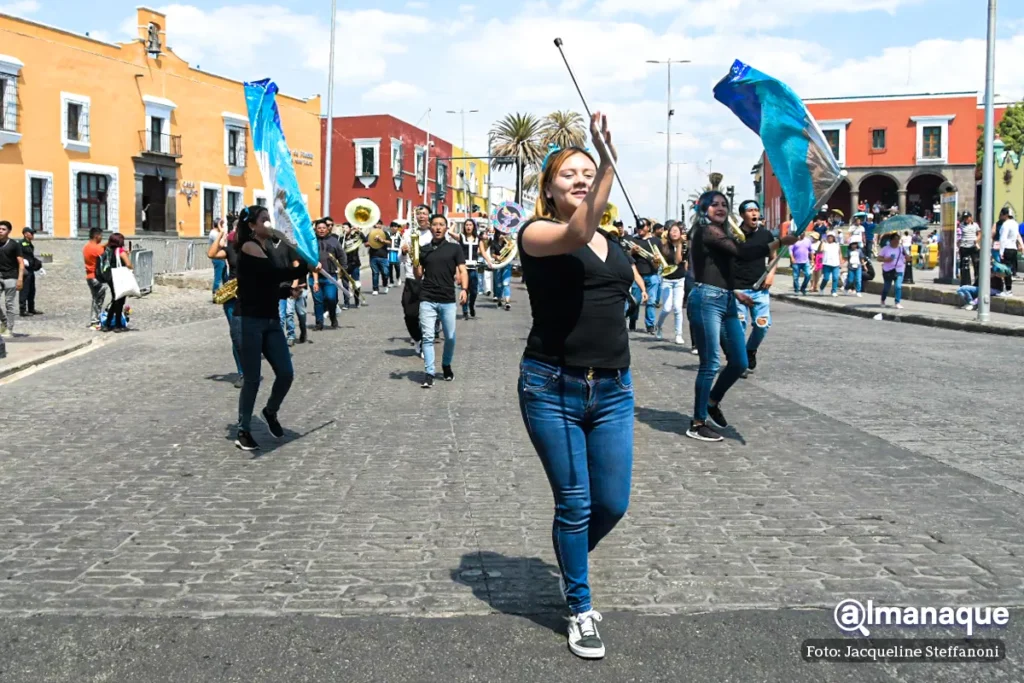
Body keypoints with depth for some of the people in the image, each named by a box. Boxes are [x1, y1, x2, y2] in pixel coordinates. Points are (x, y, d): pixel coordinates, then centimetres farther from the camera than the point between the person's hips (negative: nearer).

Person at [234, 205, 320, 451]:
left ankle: (271, 411, 29)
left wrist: (289, 291, -1)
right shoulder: (249, 247, -10)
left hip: (272, 321, 7)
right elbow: (276, 273, -23)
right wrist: (306, 268, -20)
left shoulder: (269, 248, 14)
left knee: (286, 374, 2)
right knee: (252, 378, -2)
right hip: (251, 321, -7)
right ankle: (243, 431, 11)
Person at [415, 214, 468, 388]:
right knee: (427, 336, -6)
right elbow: (419, 276, 11)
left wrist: (464, 289, -18)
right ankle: (429, 373, -5)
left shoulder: (455, 248, 6)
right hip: (427, 300, 1)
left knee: (450, 337, 5)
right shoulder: (423, 250, 11)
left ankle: (446, 365, 29)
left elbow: (462, 271, -2)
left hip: (448, 300, -1)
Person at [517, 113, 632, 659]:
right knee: (574, 503, 2)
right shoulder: (536, 234, -5)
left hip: (613, 391, 5)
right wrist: (610, 165, -35)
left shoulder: (612, 244, 14)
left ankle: (571, 565, 39)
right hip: (552, 389, -5)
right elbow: (577, 233, -28)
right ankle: (581, 611, 22)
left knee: (612, 504, 7)